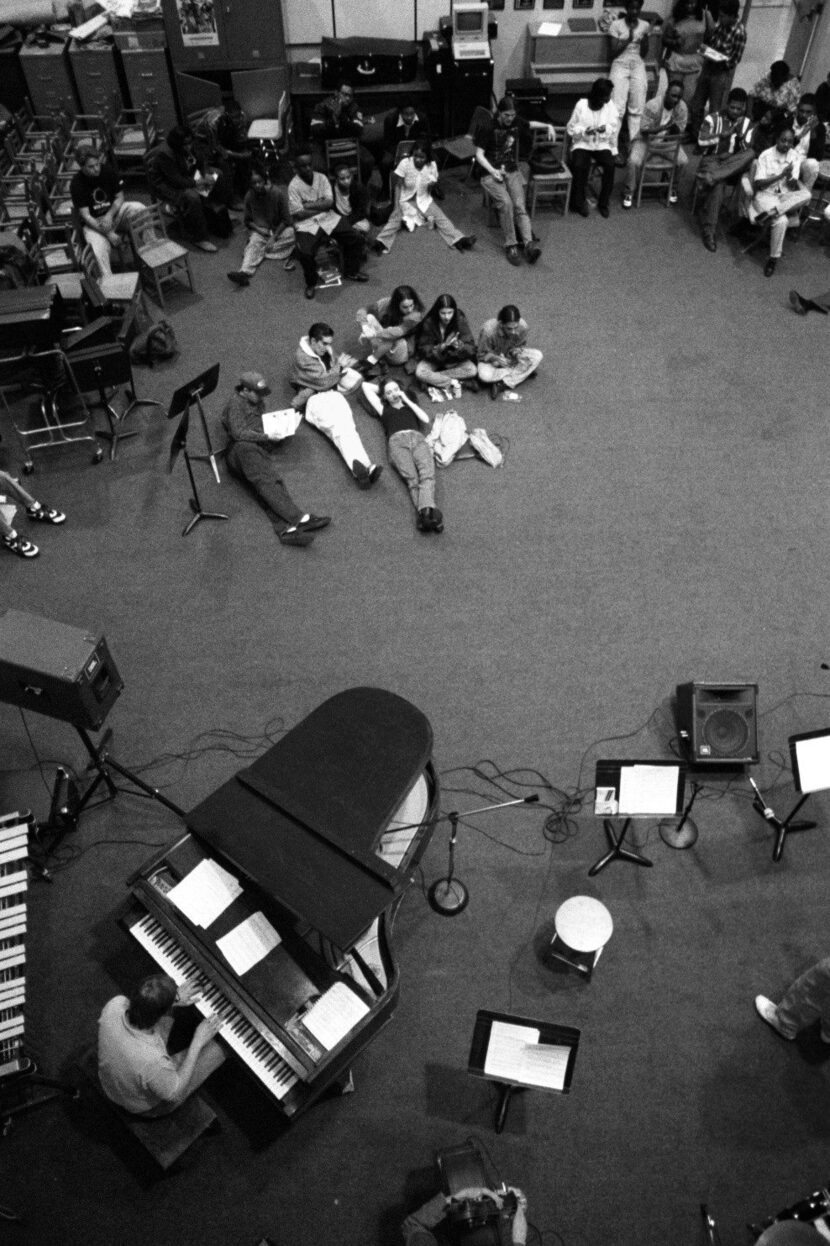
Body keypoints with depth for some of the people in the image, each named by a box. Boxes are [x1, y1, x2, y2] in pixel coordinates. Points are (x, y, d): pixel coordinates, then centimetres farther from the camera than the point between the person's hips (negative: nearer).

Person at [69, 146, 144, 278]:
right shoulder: (76, 184, -17)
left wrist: (109, 215, -21)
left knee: (140, 209, -24)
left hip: (114, 211, 3)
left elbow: (119, 197, -1)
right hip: (93, 222, -3)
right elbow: (85, 215, -17)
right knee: (99, 248, -32)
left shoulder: (108, 170, -10)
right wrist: (108, 234, -27)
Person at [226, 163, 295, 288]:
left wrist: (274, 237, -21)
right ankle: (244, 272, -54)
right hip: (260, 230, 1)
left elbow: (286, 219, -12)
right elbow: (247, 221, 5)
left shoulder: (278, 193, -15)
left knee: (291, 234, -33)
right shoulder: (249, 197, -7)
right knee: (254, 243, -31)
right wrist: (257, 229, -16)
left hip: (279, 229, -1)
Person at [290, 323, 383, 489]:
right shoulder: (302, 357, -5)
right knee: (338, 428, -34)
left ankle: (365, 466, -52)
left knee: (348, 427, -26)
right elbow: (323, 381, -11)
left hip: (334, 395, 6)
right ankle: (359, 467, -59)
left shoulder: (326, 350, 19)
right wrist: (340, 366, 1)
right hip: (315, 400, -6)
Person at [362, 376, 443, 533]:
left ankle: (427, 511, -56)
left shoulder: (411, 406, 37)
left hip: (418, 438, 2)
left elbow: (426, 420, 16)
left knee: (427, 474, -31)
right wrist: (382, 389, 46)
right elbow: (366, 385, 39)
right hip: (397, 441, -1)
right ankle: (424, 513, -56)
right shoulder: (384, 409, 33)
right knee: (411, 478, -31)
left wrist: (406, 400, 20)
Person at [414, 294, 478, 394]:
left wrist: (459, 346, -43)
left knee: (472, 370, -26)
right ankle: (457, 383, -22)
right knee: (420, 373, -31)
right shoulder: (429, 323, -19)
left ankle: (433, 379, -20)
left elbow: (471, 348, -20)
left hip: (454, 359, 1)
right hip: (433, 359, -1)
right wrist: (443, 346, -36)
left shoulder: (460, 320, -17)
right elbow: (424, 349, -18)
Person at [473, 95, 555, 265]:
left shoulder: (517, 122, 8)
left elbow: (531, 124, 31)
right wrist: (493, 171, -20)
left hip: (512, 171, 4)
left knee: (519, 205, -23)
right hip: (491, 173, -4)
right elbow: (479, 154, -6)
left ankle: (528, 244, -39)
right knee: (505, 203, -31)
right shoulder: (487, 126, -6)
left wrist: (548, 126, 14)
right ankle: (510, 245, -26)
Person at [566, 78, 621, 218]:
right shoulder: (581, 105, -7)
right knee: (579, 165, -32)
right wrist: (584, 131, -21)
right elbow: (571, 128, -2)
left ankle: (603, 203, -8)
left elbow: (615, 128, 2)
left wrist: (606, 128, -21)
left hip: (603, 145, 2)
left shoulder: (610, 105, 0)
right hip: (582, 144, -2)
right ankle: (579, 203, -12)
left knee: (610, 165, -27)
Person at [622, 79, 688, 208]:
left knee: (683, 161, -20)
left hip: (668, 140, 3)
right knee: (634, 161, -31)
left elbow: (680, 131, -3)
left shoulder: (682, 108, -12)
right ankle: (628, 192, -7)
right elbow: (644, 130, -24)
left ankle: (672, 187, 8)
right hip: (646, 140, -3)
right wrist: (664, 127, -37)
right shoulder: (653, 105, -25)